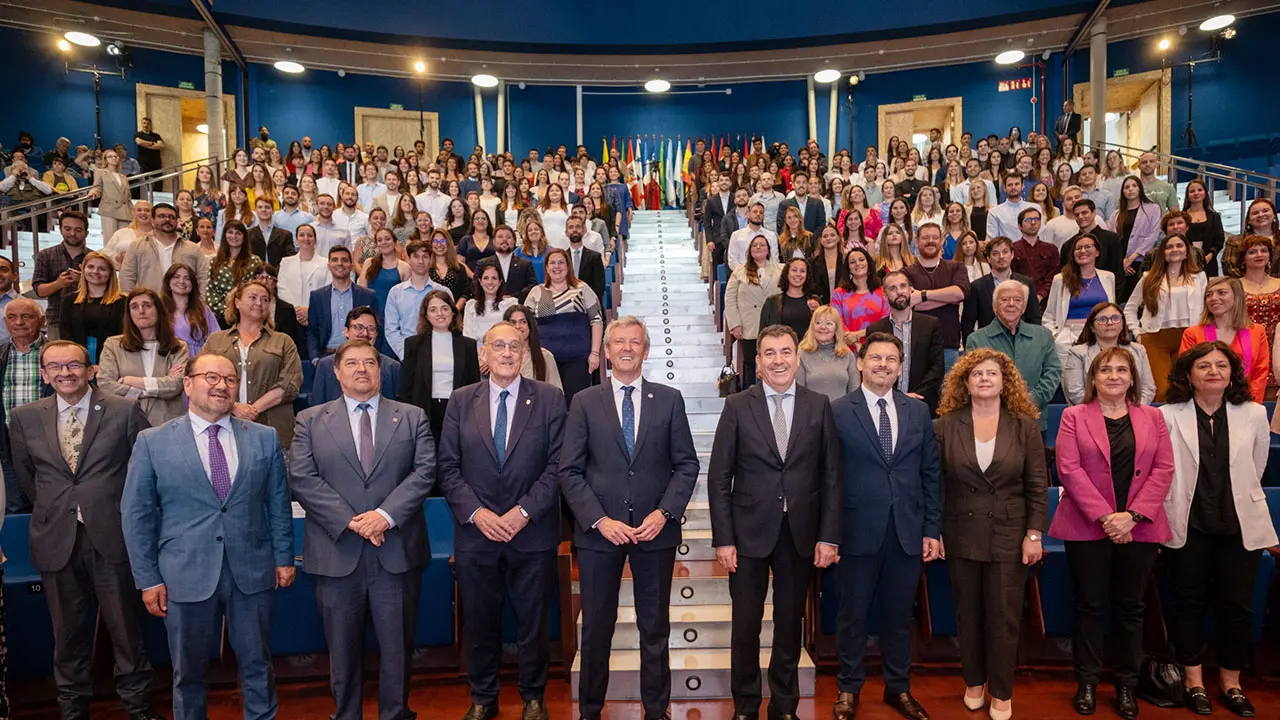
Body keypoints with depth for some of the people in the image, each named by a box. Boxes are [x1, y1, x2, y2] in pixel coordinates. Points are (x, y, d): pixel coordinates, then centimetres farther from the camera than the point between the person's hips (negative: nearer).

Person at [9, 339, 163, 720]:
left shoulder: (125, 411, -4)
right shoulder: (24, 418, 4)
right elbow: (25, 474, 18)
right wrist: (53, 510, 16)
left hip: (111, 536, -2)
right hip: (56, 541, 3)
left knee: (125, 627, 6)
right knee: (68, 632, 14)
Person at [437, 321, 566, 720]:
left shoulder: (549, 399, -2)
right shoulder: (461, 401, 3)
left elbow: (557, 465, -6)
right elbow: (448, 467, 1)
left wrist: (524, 511, -14)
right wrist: (476, 513, -11)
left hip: (533, 533, -1)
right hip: (475, 532, 1)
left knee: (533, 621, 12)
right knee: (480, 622, 13)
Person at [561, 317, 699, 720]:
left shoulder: (669, 400, 3)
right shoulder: (585, 402, 2)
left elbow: (686, 464, 2)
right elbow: (570, 471, -2)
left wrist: (664, 512, -10)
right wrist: (599, 520, -12)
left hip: (655, 530, 1)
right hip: (599, 531, 0)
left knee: (655, 627, 12)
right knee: (596, 627, 11)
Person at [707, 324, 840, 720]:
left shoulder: (819, 406, 1)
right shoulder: (738, 406, -3)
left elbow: (830, 476, 2)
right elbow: (719, 478, -3)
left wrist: (828, 536, -3)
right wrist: (723, 539, -7)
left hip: (800, 534, 1)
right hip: (750, 532, -1)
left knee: (790, 624, 14)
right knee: (746, 624, 9)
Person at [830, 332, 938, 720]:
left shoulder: (918, 411, 6)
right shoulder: (838, 412, -5)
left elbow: (930, 474, 7)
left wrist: (932, 530, 4)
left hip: (907, 532, 3)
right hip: (858, 531, -3)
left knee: (899, 614, 15)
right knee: (853, 615, 11)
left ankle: (898, 688, 34)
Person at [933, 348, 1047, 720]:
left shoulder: (1025, 425, -2)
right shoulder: (946, 424, -2)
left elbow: (1038, 485, -2)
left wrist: (1034, 533, -7)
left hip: (1008, 535, -1)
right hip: (961, 534, 1)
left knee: (1004, 617, 7)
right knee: (968, 614, 13)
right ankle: (973, 682, 31)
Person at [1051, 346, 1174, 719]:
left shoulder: (1153, 417, 9)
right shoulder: (1074, 416, 2)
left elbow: (1163, 470, 1)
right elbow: (1070, 469, -7)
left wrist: (1132, 516, -11)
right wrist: (1105, 516, -15)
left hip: (1138, 528, 2)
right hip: (1088, 527, -2)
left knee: (1131, 607, 9)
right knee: (1090, 605, 5)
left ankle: (1126, 685, 23)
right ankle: (1087, 683, 17)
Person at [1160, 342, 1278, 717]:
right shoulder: (1169, 417, -6)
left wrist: (1240, 500, 15)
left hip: (1240, 525, 2)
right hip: (1189, 526, -2)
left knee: (1237, 605, 8)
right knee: (1189, 603, 9)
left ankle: (1231, 683, 24)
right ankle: (1194, 681, 22)